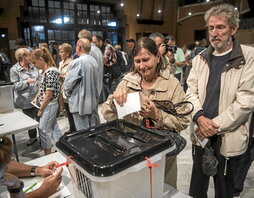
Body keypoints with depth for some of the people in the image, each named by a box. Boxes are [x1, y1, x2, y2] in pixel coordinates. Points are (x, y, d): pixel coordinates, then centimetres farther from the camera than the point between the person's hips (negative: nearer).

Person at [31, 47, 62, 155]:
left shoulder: (50, 72, -21)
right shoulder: (44, 71, 8)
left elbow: (49, 94, -21)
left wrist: (41, 109, -14)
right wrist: (36, 97, 6)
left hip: (49, 105, -9)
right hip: (48, 105, 9)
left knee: (43, 129, 3)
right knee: (53, 127, 17)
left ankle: (47, 154, 18)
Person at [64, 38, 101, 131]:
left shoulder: (77, 62, -18)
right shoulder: (94, 61, 4)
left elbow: (68, 83, -15)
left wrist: (67, 92, 5)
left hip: (80, 103, -7)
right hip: (94, 101, 7)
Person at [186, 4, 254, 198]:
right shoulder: (200, 59, 6)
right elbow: (191, 91, 3)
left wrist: (216, 126, -15)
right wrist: (200, 117, -15)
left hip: (228, 137, -3)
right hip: (201, 133, 4)